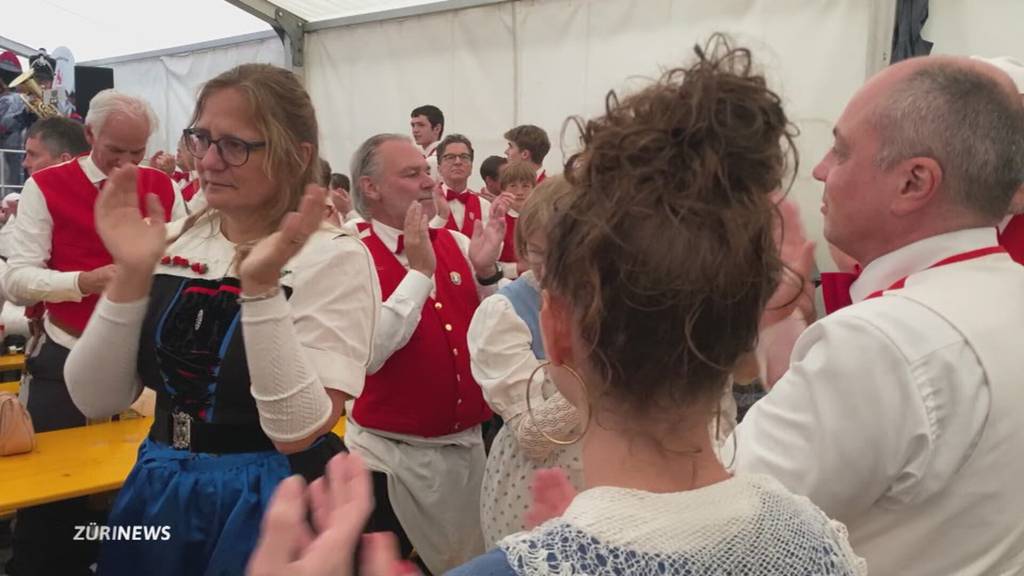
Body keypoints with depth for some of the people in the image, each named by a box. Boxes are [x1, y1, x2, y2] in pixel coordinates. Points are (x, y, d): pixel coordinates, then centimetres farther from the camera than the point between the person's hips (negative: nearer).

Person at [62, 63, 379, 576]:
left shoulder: (335, 258, -14)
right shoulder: (174, 243, 1)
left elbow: (297, 431, -22)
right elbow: (95, 400, -3)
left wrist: (260, 287, -31)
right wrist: (131, 274, -15)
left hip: (270, 503, -5)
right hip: (158, 493, 5)